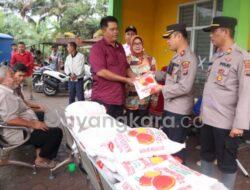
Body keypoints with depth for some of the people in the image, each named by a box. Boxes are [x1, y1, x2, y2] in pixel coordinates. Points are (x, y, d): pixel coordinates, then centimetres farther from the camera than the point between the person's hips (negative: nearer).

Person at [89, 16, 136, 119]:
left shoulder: (120, 47, 15)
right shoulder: (97, 47, -7)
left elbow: (126, 68, 22)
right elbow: (101, 72, -17)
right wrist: (126, 80, -15)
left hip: (119, 98, 7)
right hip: (103, 99, -6)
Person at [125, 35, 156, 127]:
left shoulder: (150, 59, 4)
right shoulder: (126, 60, -1)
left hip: (145, 98, 1)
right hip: (130, 99, -1)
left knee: (143, 124, 6)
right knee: (131, 125, 5)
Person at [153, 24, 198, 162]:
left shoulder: (189, 59, -20)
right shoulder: (177, 56, 10)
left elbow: (184, 87, -27)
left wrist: (162, 88, -18)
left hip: (179, 111, -10)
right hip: (169, 107, 10)